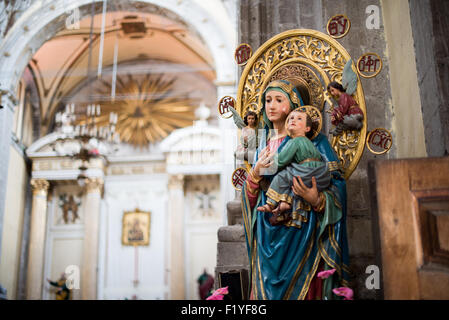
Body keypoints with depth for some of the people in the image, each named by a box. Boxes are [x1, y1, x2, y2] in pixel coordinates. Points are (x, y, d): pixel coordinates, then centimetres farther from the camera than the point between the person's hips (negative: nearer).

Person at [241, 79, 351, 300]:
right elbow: (250, 194, 14)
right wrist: (255, 173, -7)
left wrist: (316, 200, -26)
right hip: (267, 230, 5)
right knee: (266, 288, 5)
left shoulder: (312, 140, -1)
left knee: (299, 286, -4)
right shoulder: (264, 143, 15)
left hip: (300, 229, -4)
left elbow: (335, 183, -6)